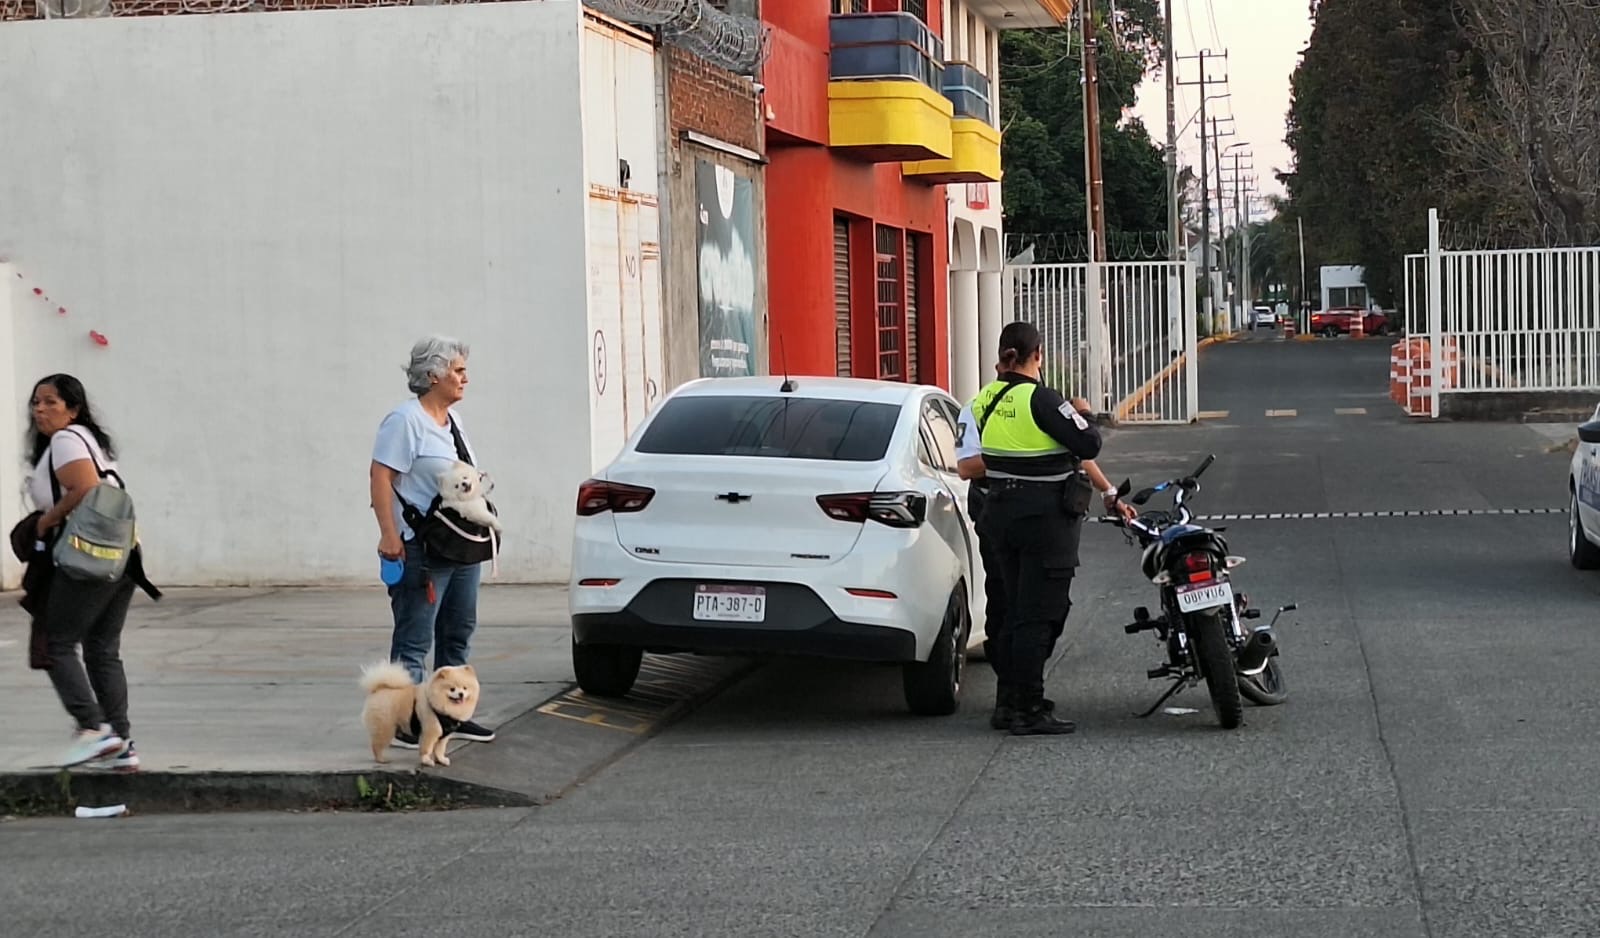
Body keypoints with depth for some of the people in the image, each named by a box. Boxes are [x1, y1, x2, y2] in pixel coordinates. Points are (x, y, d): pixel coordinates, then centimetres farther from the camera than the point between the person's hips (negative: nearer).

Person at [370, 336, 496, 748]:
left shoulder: (451, 420, 14)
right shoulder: (406, 420, -13)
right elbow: (381, 477, -19)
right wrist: (389, 535, -25)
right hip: (422, 550, -9)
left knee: (458, 633, 15)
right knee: (415, 639, -7)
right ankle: (404, 722, -4)